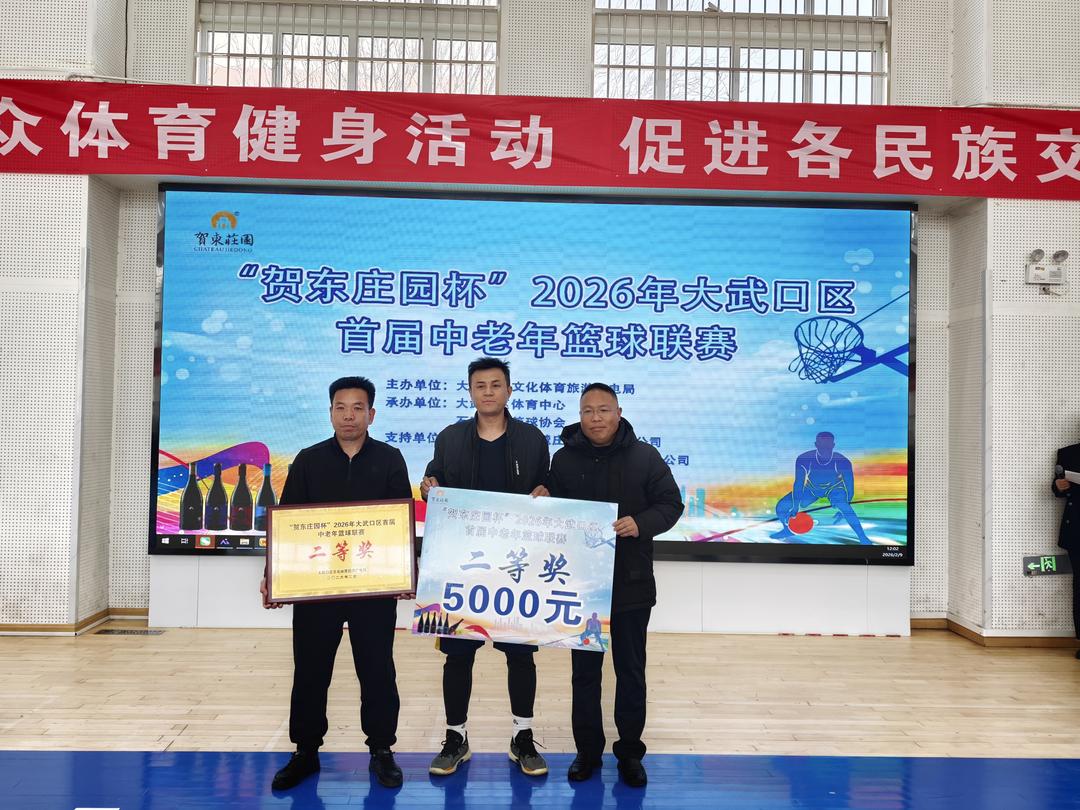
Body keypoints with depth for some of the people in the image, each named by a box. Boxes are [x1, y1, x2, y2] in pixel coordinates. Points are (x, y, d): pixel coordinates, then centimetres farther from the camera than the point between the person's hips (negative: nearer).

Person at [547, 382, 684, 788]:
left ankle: (630, 752, 26)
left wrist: (641, 524, -19)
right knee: (585, 672, 12)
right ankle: (587, 751, 26)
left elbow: (670, 504, -2)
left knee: (631, 672, 11)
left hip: (631, 585, -1)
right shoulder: (564, 459, 1)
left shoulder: (645, 457, -3)